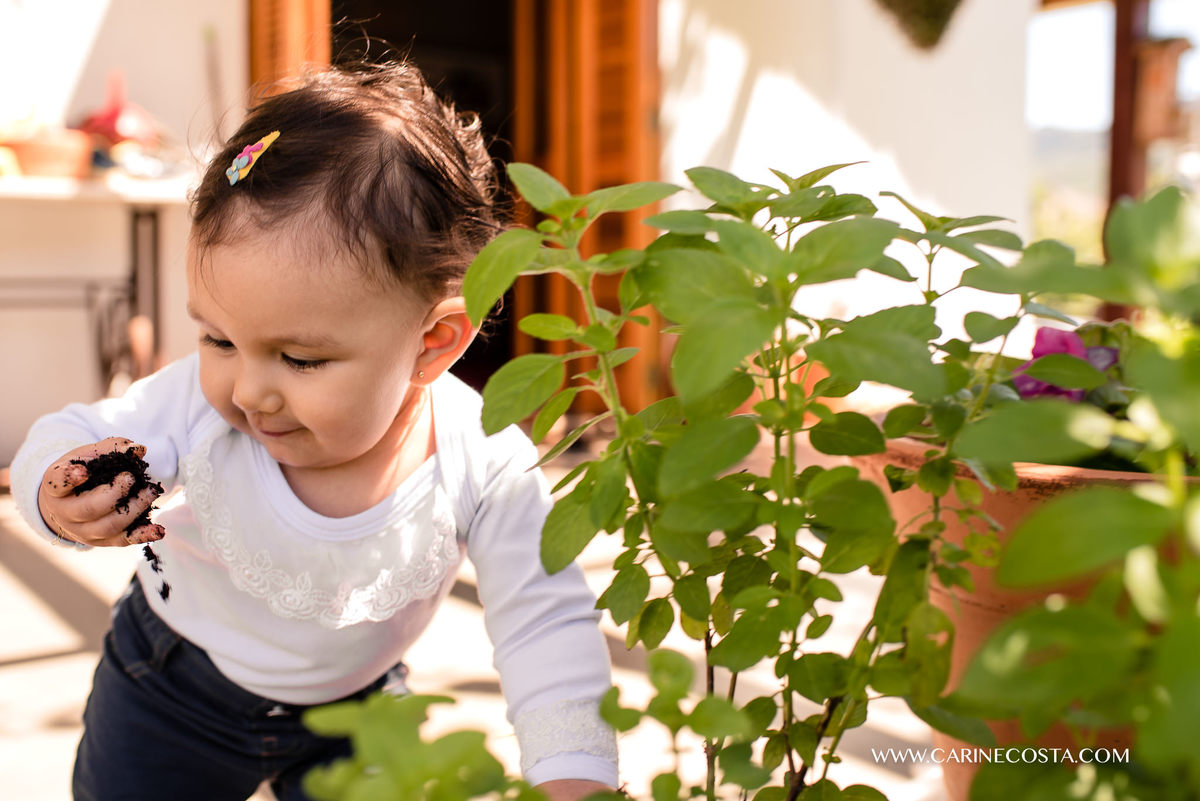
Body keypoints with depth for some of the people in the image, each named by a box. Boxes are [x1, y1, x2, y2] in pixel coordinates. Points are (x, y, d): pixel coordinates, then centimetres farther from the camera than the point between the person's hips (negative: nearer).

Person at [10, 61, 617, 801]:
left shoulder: (485, 468, -34)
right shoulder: (202, 406, -32)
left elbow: (545, 625, -29)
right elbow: (71, 437, -19)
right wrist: (63, 494, -43)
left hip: (353, 704, 0)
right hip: (171, 687, 1)